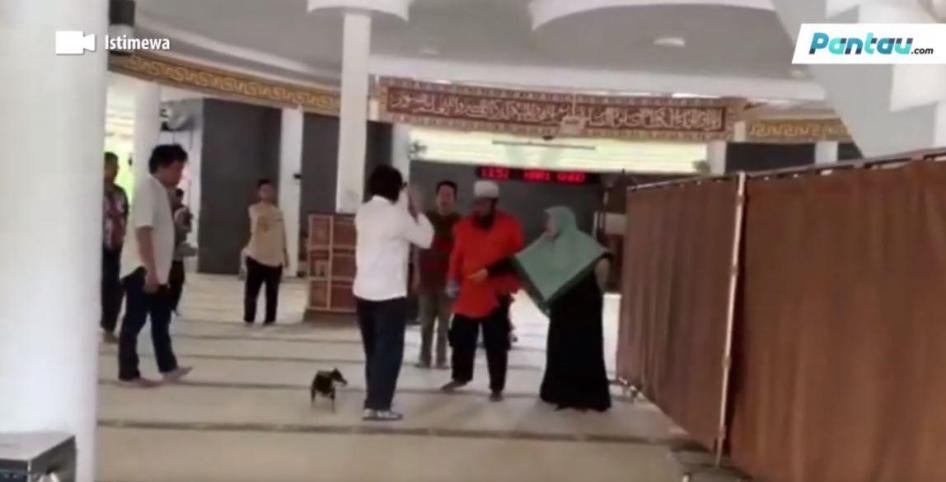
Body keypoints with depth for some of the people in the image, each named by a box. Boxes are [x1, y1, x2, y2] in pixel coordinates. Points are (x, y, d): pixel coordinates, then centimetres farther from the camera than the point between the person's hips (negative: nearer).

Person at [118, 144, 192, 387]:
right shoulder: (147, 188, -14)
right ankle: (128, 374, 7)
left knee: (161, 318, 15)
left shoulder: (160, 190, 14)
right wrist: (150, 270, -25)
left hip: (156, 270, 10)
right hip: (140, 269, -10)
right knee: (135, 321, -1)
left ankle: (168, 368, 24)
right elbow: (143, 231, -22)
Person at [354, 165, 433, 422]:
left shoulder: (363, 211, 7)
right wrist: (417, 210, 7)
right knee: (389, 350, 2)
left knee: (373, 349, 17)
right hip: (390, 293, -7)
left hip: (363, 291, 7)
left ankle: (374, 400, 27)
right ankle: (378, 406, 1)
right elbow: (426, 239, -3)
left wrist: (405, 206, 19)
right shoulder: (398, 215, -14)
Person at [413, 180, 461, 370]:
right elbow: (419, 248, 10)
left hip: (447, 279, -2)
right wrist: (417, 274, 6)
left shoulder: (458, 222, 0)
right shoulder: (427, 218, 6)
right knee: (426, 321, 5)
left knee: (444, 322, 2)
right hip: (427, 278, 2)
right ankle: (424, 357, 12)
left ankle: (441, 358, 9)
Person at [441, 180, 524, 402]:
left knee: (496, 344, 4)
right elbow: (457, 255, 10)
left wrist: (511, 286, -6)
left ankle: (497, 387, 16)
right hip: (467, 293, 3)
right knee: (461, 338, 14)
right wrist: (453, 280, 5)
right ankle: (460, 376, 35)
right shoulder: (464, 225, 5)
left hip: (496, 296, -3)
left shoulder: (510, 225, -3)